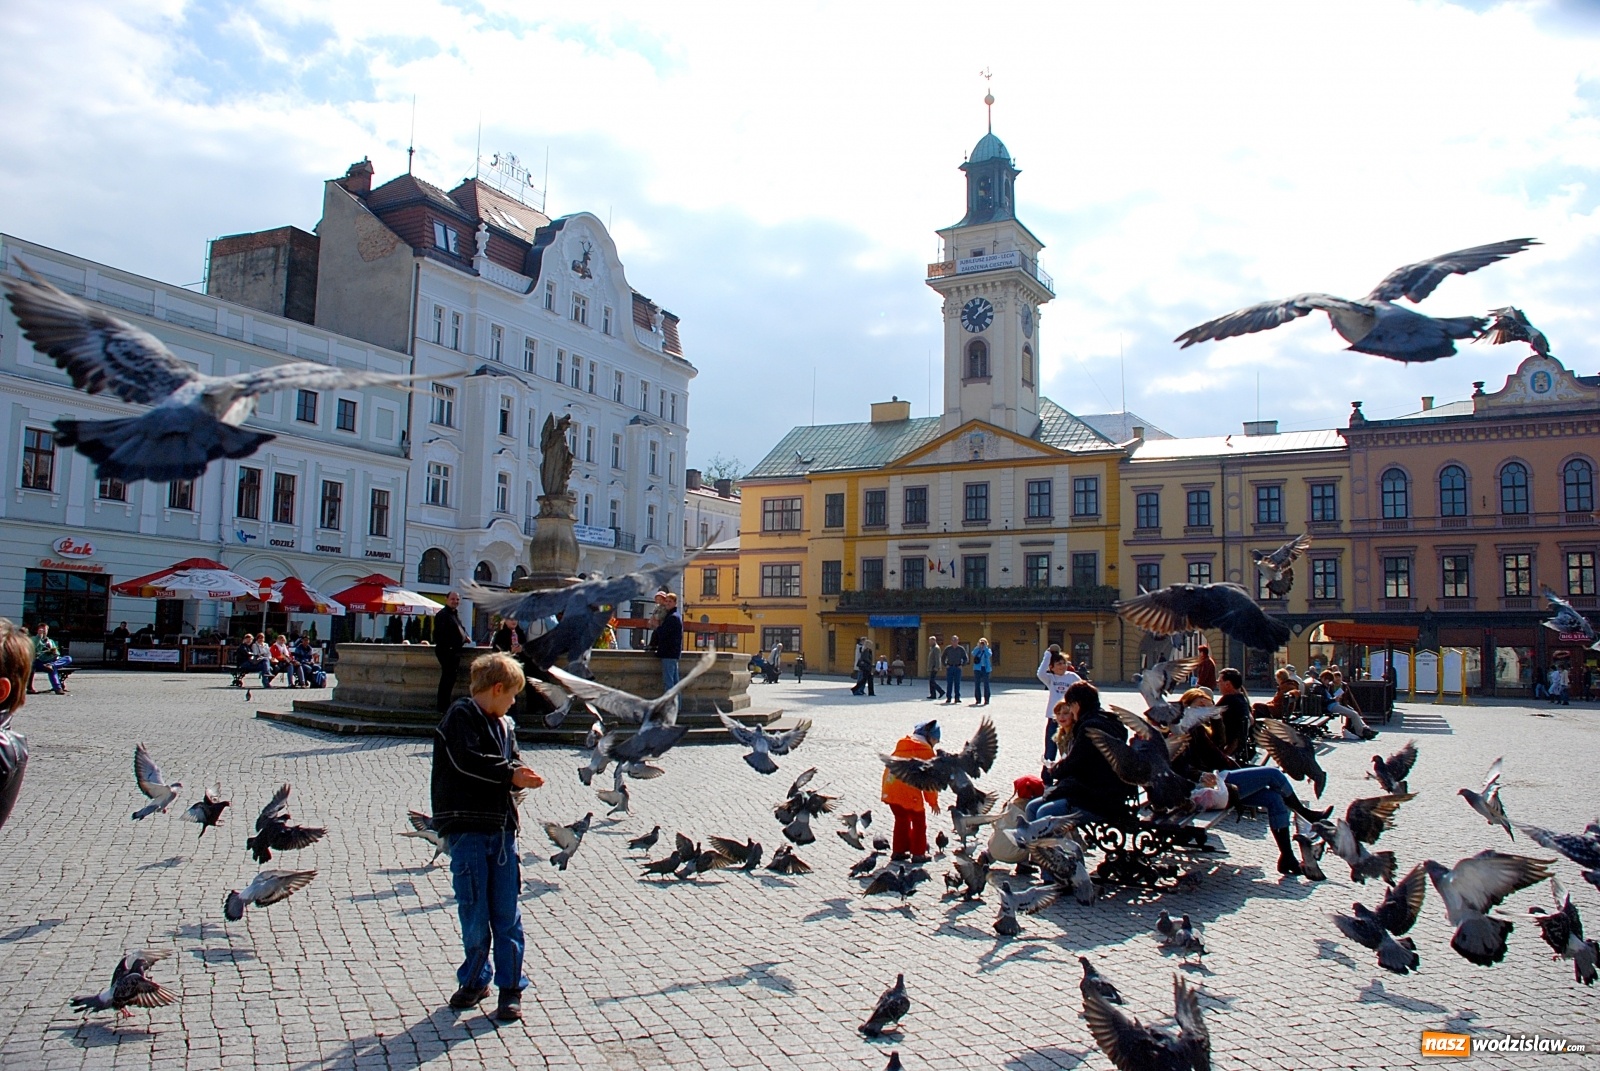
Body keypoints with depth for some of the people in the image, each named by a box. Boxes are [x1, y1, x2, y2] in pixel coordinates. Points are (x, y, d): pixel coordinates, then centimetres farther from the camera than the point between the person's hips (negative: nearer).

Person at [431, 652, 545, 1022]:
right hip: (466, 827, -6)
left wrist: (520, 775, -8)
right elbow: (467, 760, -19)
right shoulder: (460, 716, -6)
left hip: (502, 827, 6)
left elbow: (512, 763, 14)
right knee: (474, 911, 2)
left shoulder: (505, 725, 17)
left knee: (507, 911, 6)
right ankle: (475, 980, 22)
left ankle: (511, 987, 14)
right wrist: (510, 774, -15)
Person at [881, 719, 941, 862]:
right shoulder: (925, 751, -4)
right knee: (919, 822, 8)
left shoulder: (901, 746, 17)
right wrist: (933, 801, 3)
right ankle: (918, 854, 9)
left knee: (901, 820, 22)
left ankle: (898, 851, 27)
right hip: (909, 793, -7)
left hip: (890, 791, 7)